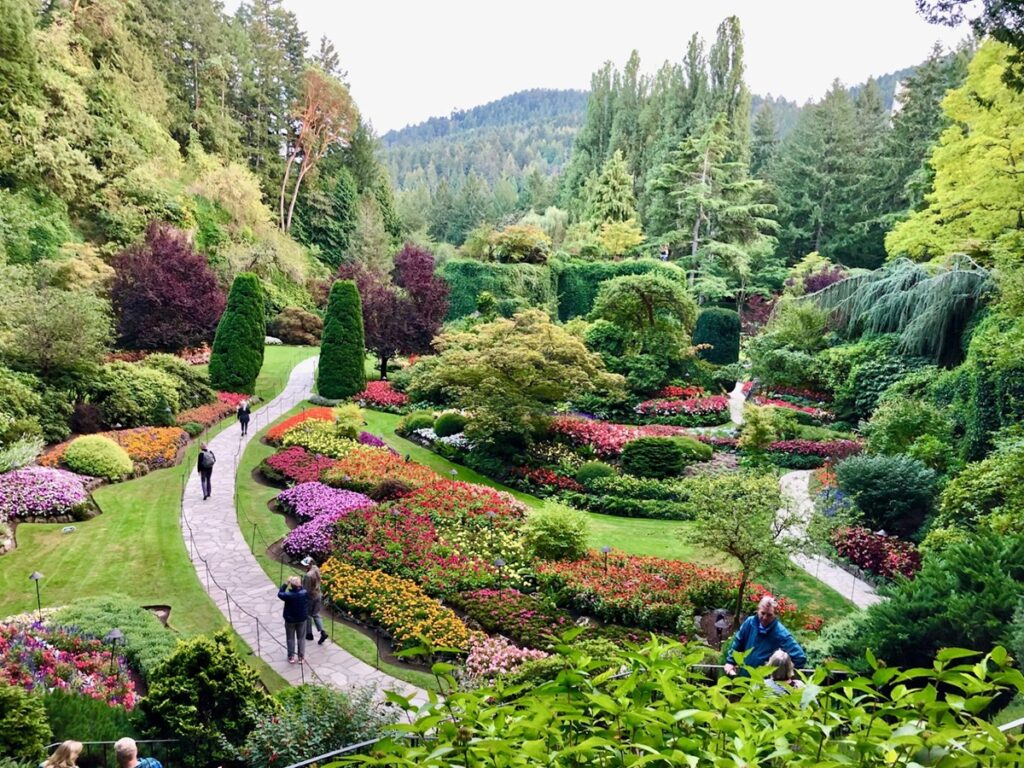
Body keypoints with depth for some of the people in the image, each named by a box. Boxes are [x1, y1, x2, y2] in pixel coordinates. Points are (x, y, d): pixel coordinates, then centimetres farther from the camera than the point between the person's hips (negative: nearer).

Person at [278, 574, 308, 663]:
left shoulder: (288, 595, -26)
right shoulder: (304, 593, -20)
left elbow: (280, 593, -7)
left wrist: (286, 583, -10)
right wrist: (300, 585, -7)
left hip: (290, 620, -1)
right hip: (302, 619, 1)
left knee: (290, 638, 16)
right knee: (301, 638, 16)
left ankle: (291, 657, 24)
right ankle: (301, 657, 21)